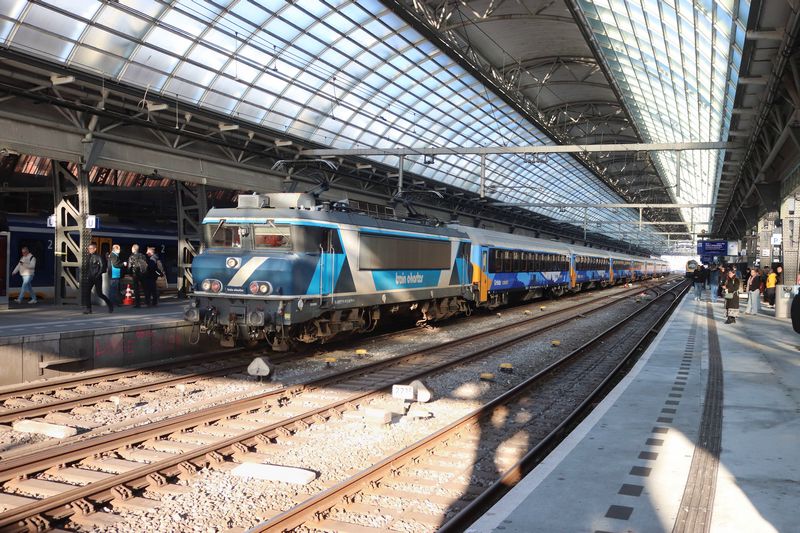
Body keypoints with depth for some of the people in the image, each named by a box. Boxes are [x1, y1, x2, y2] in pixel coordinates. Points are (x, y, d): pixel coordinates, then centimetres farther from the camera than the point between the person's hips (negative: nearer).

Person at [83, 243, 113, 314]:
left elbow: (102, 267, -13)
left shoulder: (98, 257, -8)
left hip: (97, 278, -6)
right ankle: (88, 308, -4)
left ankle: (110, 304, 18)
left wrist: (98, 275, -16)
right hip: (90, 278, 6)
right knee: (86, 292, -7)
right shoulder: (89, 257, 12)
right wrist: (87, 275, 10)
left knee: (99, 293, -3)